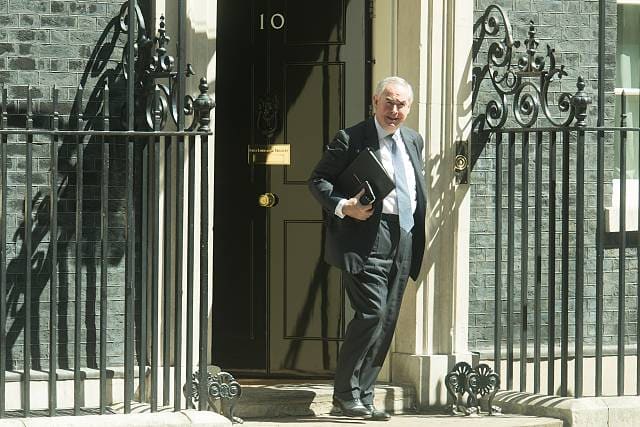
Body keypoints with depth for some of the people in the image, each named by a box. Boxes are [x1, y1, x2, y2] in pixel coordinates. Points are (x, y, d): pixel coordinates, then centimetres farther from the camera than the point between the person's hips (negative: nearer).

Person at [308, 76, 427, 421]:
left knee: (387, 322, 6)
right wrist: (343, 207, -20)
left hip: (403, 240, 7)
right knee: (372, 312, -17)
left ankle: (363, 397, 13)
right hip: (367, 239, -7)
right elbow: (317, 180, -4)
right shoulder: (351, 140, -4)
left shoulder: (413, 141, 16)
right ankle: (346, 393, -6)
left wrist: (417, 239, 15)